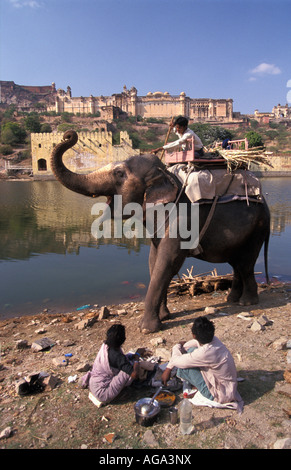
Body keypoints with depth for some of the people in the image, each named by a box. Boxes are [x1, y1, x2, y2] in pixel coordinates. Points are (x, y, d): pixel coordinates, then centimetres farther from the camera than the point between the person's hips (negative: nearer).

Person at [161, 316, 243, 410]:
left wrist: (177, 346, 1)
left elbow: (177, 360, -22)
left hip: (221, 395, -8)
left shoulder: (205, 353, -35)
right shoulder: (211, 339, -11)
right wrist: (168, 368, 4)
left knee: (183, 366, -17)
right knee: (191, 350, 0)